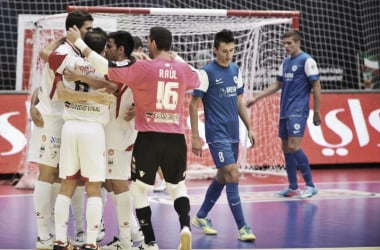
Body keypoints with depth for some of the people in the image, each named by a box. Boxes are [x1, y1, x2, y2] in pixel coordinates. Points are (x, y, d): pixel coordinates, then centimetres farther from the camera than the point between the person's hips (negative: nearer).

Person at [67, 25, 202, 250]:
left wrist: (79, 42, -2)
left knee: (140, 188, 12)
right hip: (176, 138, 3)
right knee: (178, 186, 20)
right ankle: (185, 226, -5)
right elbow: (200, 81, 27)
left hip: (149, 137, -3)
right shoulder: (183, 70, 4)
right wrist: (174, 59, 34)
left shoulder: (143, 68, -9)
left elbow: (106, 69, -10)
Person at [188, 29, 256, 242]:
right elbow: (194, 104, -8)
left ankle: (201, 217, 30)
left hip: (233, 134, 7)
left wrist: (249, 127, 14)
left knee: (222, 177, 14)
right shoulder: (207, 72, -10)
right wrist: (195, 137, -12)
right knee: (233, 176, -13)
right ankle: (242, 227, -9)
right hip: (217, 135, -7)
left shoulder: (235, 70, 9)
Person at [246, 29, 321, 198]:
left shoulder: (307, 61, -7)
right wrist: (256, 98, 17)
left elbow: (316, 87, -8)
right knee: (286, 148, 7)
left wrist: (316, 112, -10)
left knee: (293, 147, -16)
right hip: (284, 112, 8)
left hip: (298, 112, -8)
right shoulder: (286, 62, 16)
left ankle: (310, 185, -10)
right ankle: (293, 187, 13)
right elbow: (277, 85, 22)